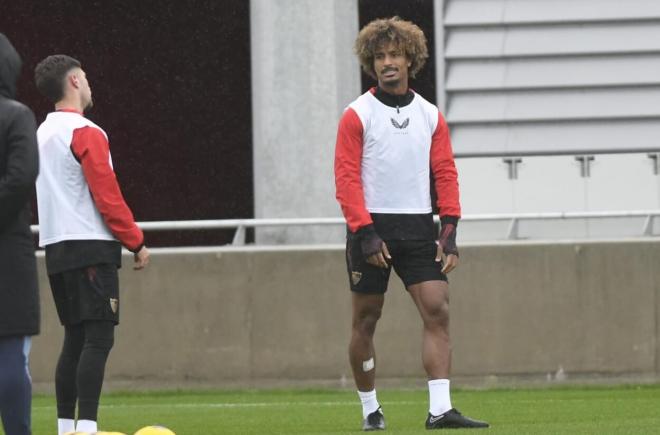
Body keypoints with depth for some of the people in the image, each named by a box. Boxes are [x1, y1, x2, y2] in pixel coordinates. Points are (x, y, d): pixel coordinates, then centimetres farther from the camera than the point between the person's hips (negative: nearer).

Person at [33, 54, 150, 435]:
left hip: (56, 248, 9)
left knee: (76, 339, 12)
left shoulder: (42, 134, 15)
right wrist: (136, 242, -5)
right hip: (91, 247, -9)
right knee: (98, 339, -11)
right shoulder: (86, 134, -11)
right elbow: (107, 196, -14)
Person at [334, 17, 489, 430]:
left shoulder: (430, 115, 9)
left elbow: (445, 174, 8)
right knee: (366, 319, 3)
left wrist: (450, 232, -2)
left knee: (438, 311, -10)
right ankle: (370, 409, 16)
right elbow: (346, 178, -7)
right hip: (372, 227, -3)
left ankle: (440, 409, -15)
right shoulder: (357, 115, -2)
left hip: (418, 227, 3)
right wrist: (365, 233, -16)